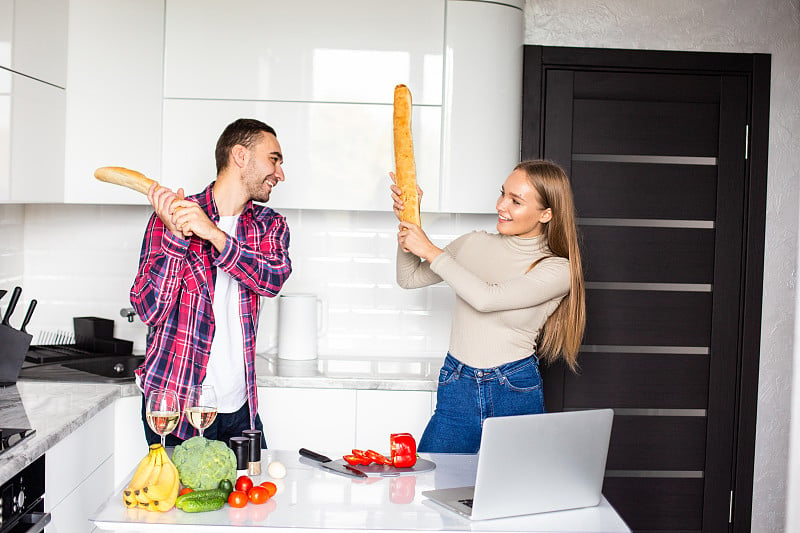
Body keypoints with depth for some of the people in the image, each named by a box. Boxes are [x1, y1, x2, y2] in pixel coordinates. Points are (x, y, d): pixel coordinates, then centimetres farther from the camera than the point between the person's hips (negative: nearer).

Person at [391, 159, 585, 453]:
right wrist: (408, 221, -2)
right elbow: (410, 279, 12)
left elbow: (487, 298, -21)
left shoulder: (558, 270, -8)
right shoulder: (475, 244, 6)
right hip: (457, 389, 3)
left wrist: (431, 250, -14)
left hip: (516, 395, -3)